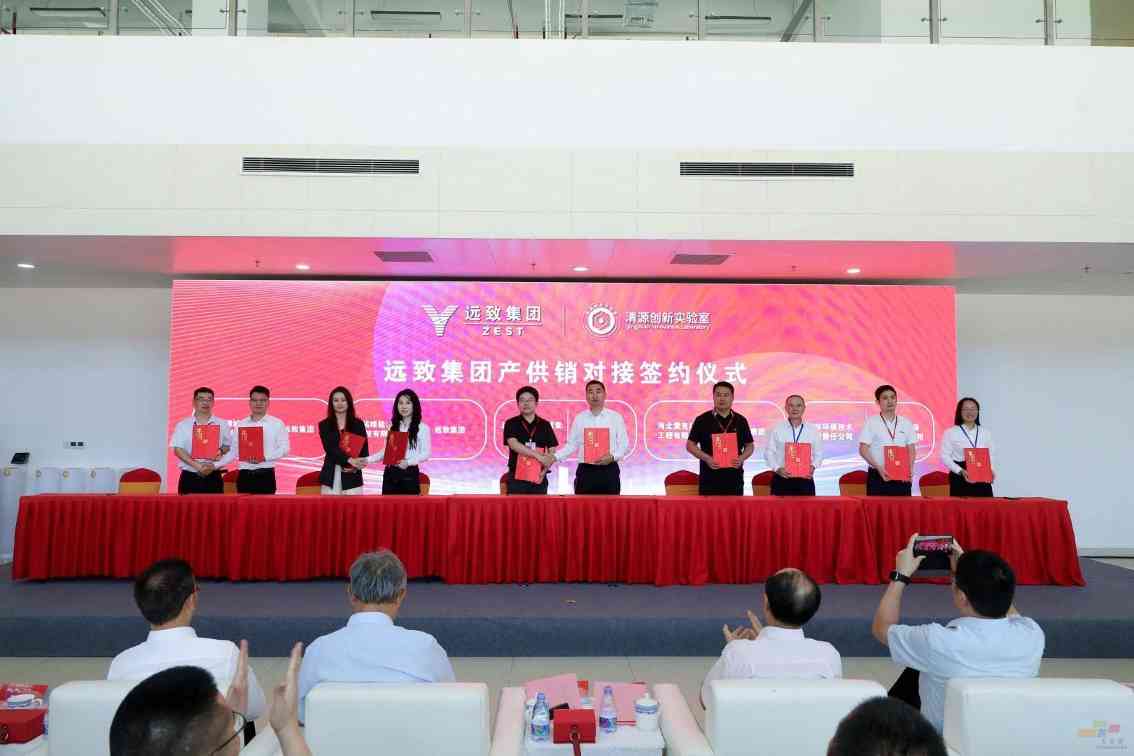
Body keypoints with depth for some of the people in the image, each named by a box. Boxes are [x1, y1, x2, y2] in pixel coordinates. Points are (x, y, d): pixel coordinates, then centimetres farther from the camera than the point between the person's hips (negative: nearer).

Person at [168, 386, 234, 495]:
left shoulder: (222, 425, 9)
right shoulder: (183, 425, 7)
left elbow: (230, 447, 12)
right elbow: (178, 449, -2)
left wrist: (221, 451, -13)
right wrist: (197, 466, -13)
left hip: (214, 478, 1)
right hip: (189, 478, 0)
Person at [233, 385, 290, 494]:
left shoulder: (277, 424, 4)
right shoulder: (240, 424, 13)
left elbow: (284, 448, -2)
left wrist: (265, 457, -15)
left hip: (266, 474, -2)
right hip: (244, 475, 3)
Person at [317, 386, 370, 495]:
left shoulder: (358, 424, 10)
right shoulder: (324, 425, 8)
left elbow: (364, 451, 7)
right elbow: (329, 448, -6)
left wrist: (356, 465, -13)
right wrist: (349, 460, -22)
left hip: (352, 476, 0)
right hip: (331, 477, 0)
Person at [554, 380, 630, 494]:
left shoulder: (615, 417, 3)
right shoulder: (579, 418, 6)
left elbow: (624, 445, 3)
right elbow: (572, 445, 7)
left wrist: (612, 457, -15)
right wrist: (555, 457, -7)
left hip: (609, 471, -1)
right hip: (586, 472, 1)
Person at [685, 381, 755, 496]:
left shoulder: (741, 421, 9)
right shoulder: (702, 420, 1)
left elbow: (750, 445, 14)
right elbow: (690, 445, 3)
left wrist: (741, 458, -7)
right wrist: (707, 458, -12)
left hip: (734, 478, 2)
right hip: (709, 480, -2)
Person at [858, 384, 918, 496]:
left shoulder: (906, 423, 10)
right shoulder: (871, 422, 0)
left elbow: (911, 449, 11)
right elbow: (863, 450, -5)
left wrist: (910, 469, -7)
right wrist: (879, 468, -17)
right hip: (878, 476, -3)